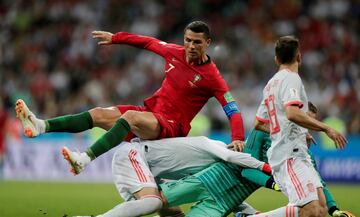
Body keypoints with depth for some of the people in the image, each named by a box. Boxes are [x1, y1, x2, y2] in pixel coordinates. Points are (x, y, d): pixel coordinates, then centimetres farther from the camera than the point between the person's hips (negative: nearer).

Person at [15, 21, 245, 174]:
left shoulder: (211, 76, -13)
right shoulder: (175, 52, 4)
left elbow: (233, 110, -17)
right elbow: (150, 42, 22)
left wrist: (238, 139, -34)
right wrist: (115, 37, 27)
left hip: (171, 125, -7)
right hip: (150, 111, 7)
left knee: (130, 116, -35)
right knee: (99, 114, -8)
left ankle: (84, 159, -51)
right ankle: (41, 126, -19)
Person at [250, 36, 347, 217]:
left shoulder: (271, 83, 21)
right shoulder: (291, 78, -5)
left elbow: (258, 124, 28)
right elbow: (292, 113, -22)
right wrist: (326, 129, -16)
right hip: (290, 155, -10)